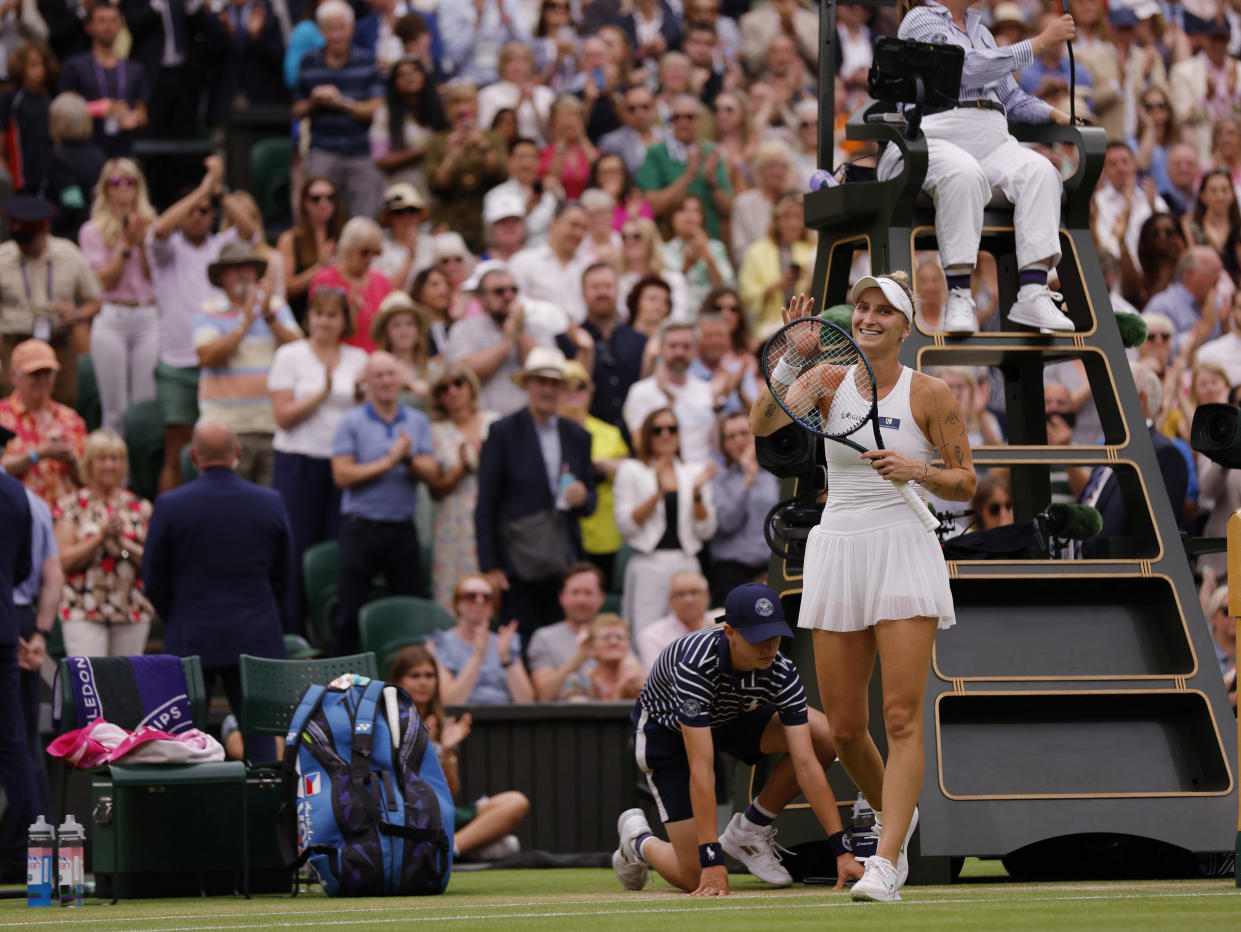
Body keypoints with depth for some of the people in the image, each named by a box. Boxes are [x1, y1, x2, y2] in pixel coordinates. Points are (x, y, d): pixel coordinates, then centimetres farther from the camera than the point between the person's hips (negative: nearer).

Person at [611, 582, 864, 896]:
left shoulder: (781, 672, -27)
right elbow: (701, 770, -43)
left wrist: (842, 852, -34)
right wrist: (712, 861, -46)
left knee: (824, 737, -21)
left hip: (732, 717, 5)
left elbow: (806, 764, -28)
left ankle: (750, 830, -1)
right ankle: (638, 840, 21)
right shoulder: (695, 666, -41)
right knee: (694, 878, -15)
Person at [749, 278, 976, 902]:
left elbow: (965, 485, 3)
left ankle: (886, 863, -16)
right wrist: (793, 354, -18)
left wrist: (916, 469, -15)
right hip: (837, 550, 3)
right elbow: (762, 424, -8)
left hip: (904, 552, -3)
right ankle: (897, 814, 33)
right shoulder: (829, 380, 7)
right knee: (844, 727, 6)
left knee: (902, 718, -13)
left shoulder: (929, 394, 0)